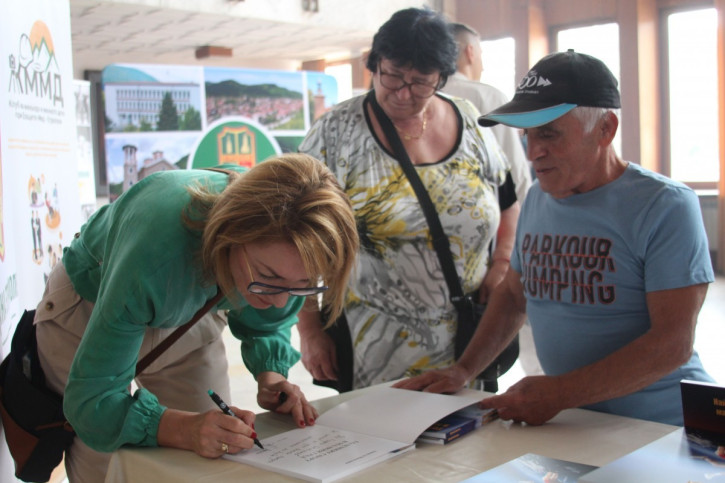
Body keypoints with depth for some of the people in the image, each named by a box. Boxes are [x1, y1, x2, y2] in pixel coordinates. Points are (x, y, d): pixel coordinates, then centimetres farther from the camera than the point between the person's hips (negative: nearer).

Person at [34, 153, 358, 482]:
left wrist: (270, 376, -26)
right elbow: (89, 399, -37)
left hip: (190, 315, 4)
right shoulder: (156, 254, -44)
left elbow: (267, 323, -6)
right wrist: (184, 429, -53)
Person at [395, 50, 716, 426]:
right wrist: (463, 370, 11)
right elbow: (513, 294, 23)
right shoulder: (536, 199, 11)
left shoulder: (665, 206, -10)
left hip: (662, 428, -5)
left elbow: (673, 343, -15)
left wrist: (559, 394, -20)